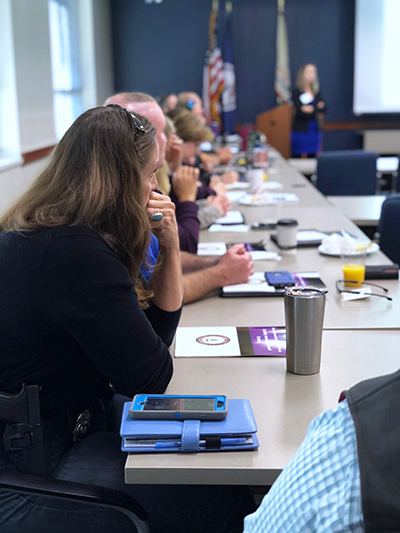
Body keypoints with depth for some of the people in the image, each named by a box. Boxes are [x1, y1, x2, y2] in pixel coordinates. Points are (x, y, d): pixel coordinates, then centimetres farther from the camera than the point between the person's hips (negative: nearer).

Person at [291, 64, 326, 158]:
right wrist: (317, 109, -15)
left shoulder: (316, 92, 12)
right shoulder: (296, 92, -5)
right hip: (301, 131, -5)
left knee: (312, 157, 3)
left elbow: (324, 108, 3)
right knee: (297, 158, -5)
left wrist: (312, 109, -14)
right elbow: (300, 111, -15)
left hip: (315, 131, 5)